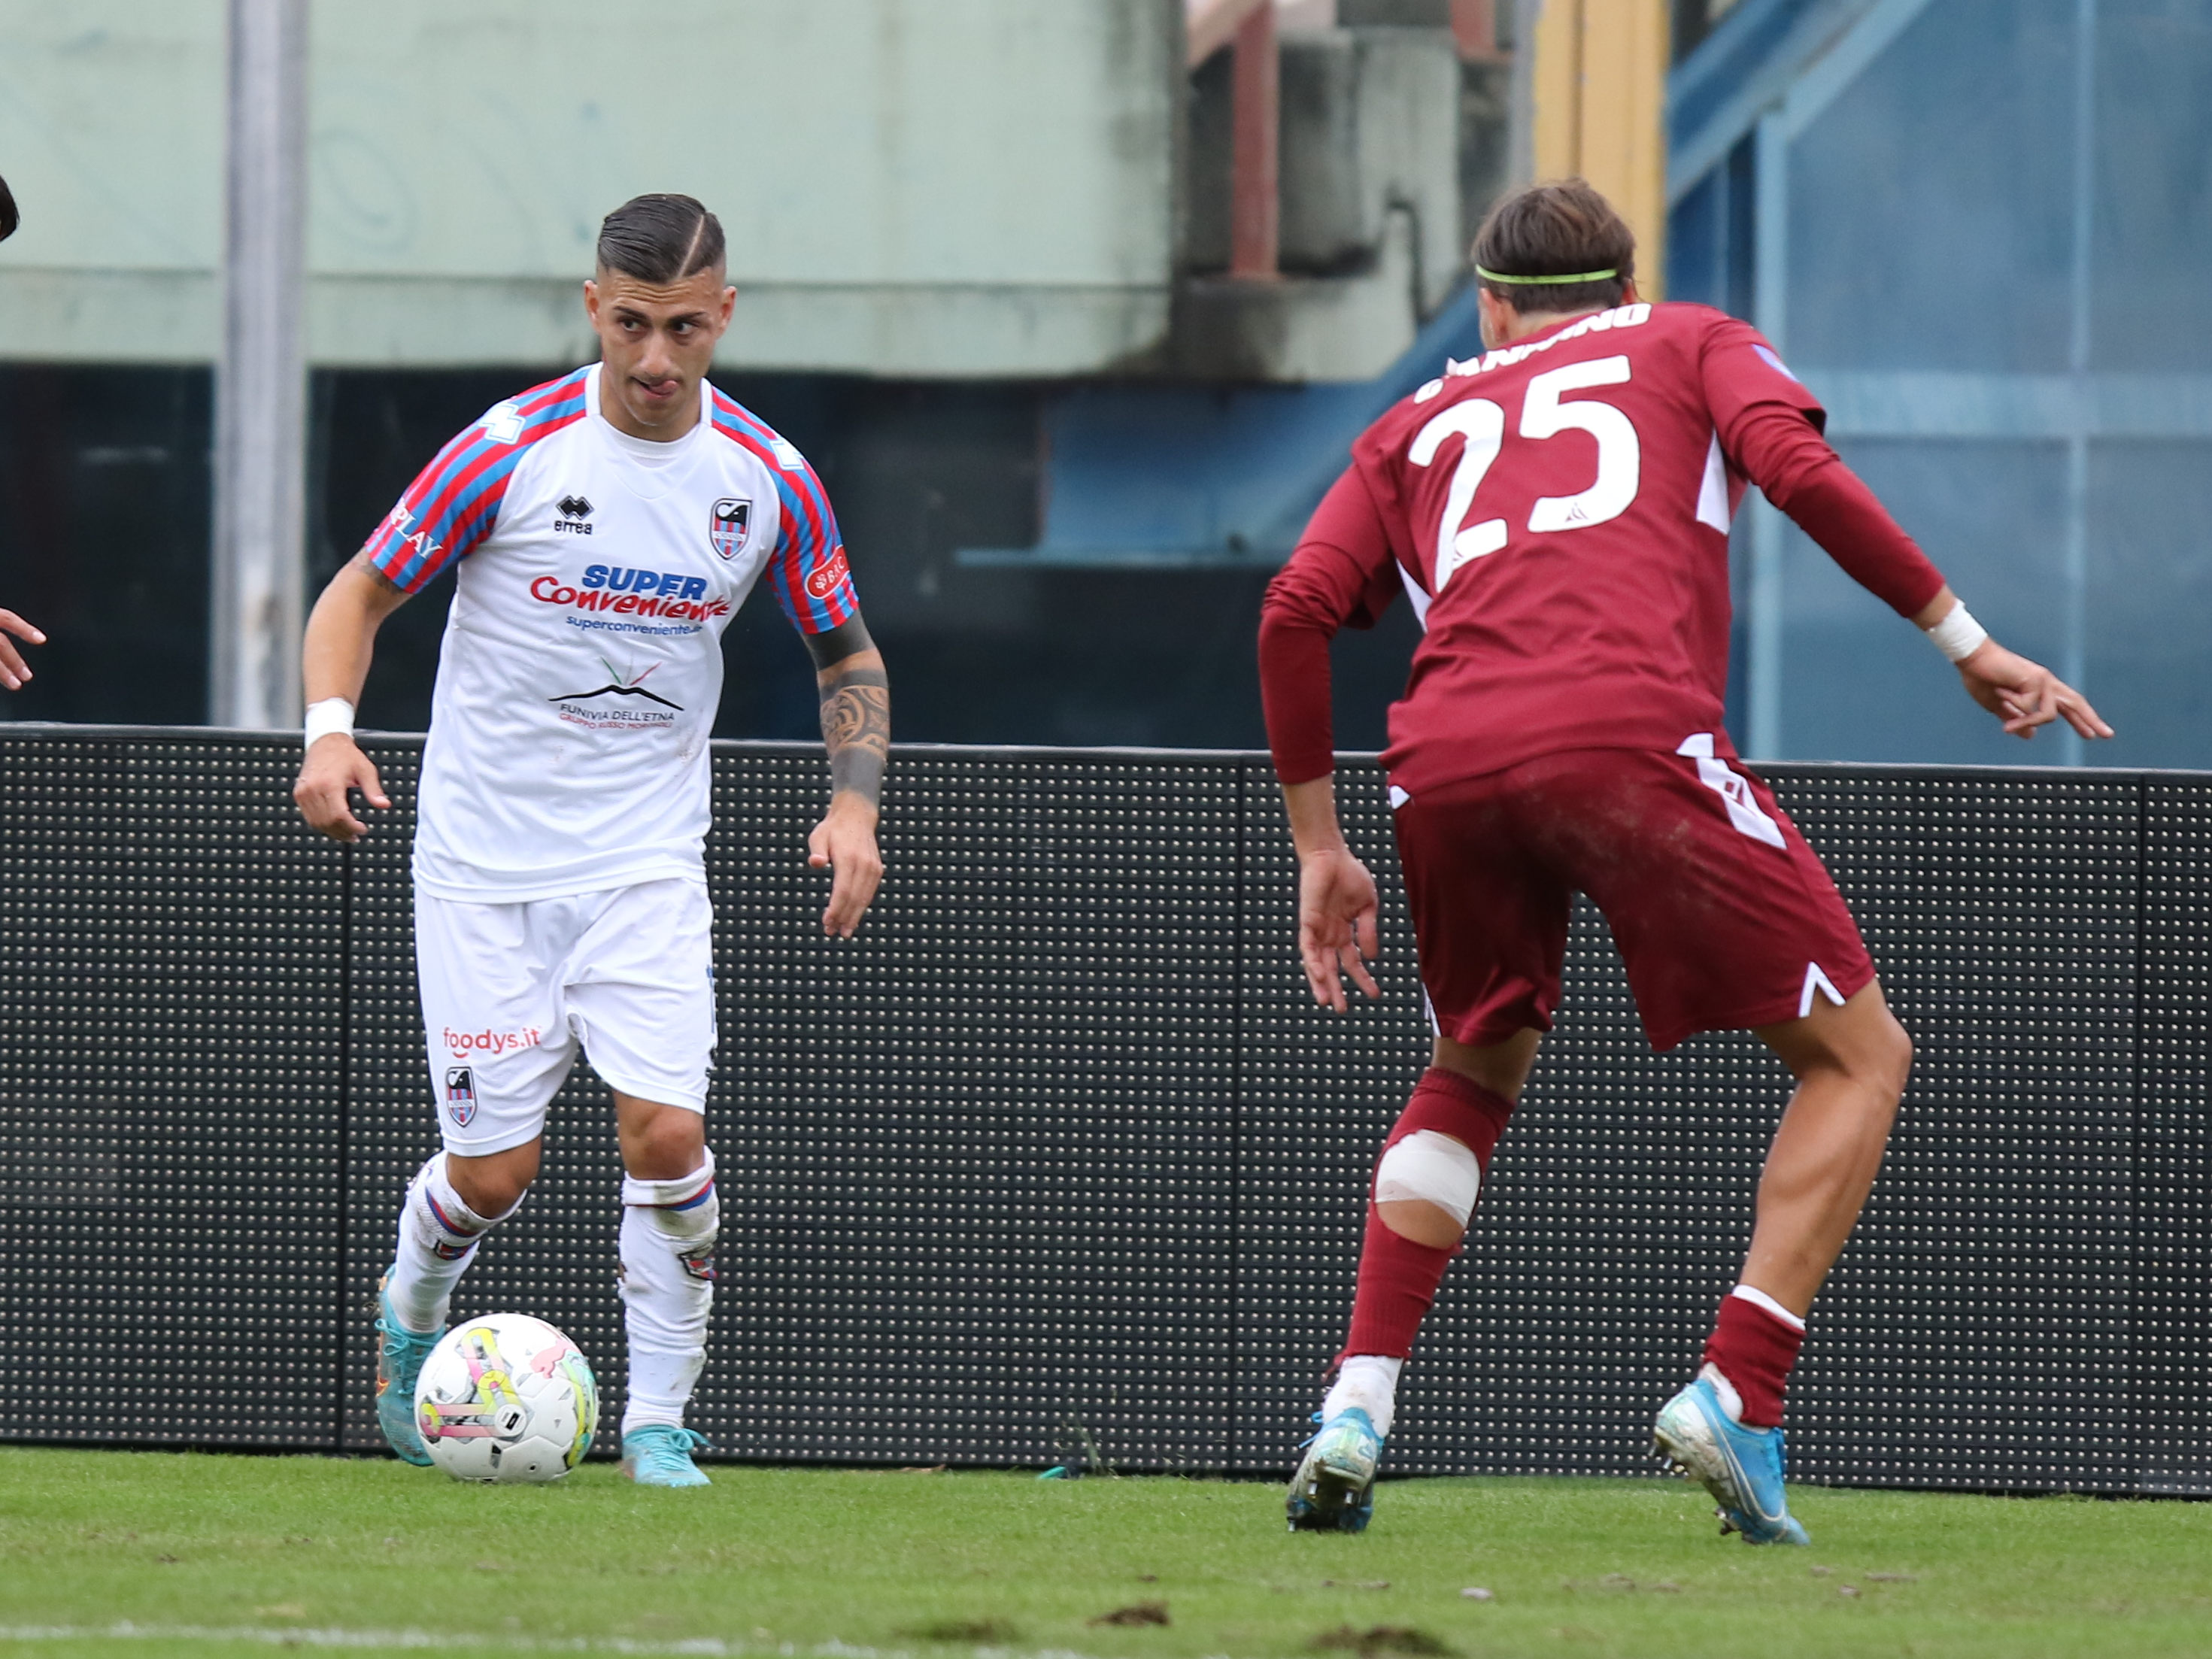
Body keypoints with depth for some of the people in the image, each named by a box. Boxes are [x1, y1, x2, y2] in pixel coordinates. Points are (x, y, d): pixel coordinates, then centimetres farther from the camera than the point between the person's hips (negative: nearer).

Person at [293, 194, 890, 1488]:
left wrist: (855, 807, -5)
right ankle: (411, 1314, 32)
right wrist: (331, 727, -20)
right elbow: (362, 593, -2)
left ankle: (658, 1417, 0)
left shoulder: (769, 481, -4)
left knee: (666, 1132, -17)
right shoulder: (511, 452, -12)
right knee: (494, 1173, -2)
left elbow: (849, 653, 10)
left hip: (647, 866, 1)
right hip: (484, 859, -1)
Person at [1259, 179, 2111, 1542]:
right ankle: (1737, 1401, -7)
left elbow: (1296, 612, 17)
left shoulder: (1421, 424, 32)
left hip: (1448, 763, 4)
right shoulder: (1692, 344, 26)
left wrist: (1320, 847, 23)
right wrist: (1967, 641, 6)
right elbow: (1793, 462, 4)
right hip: (1633, 735, -4)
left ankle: (1359, 1408, 13)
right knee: (1859, 1058, 10)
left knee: (1477, 1072, 29)